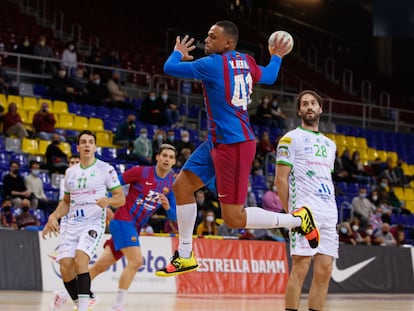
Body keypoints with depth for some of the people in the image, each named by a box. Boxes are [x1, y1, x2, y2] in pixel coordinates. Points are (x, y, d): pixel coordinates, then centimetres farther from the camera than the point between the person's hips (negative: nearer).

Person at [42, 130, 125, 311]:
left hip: (94, 223, -5)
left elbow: (121, 198, -2)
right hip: (71, 224, 5)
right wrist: (54, 217, 7)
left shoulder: (106, 169, 0)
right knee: (65, 267, -8)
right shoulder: (70, 172, 15)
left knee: (80, 259, -27)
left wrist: (108, 201, -23)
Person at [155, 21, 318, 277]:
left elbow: (169, 68, -11)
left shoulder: (214, 64, -16)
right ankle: (185, 256, 18)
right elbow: (269, 77, 27)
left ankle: (298, 219, 4)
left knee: (234, 218, -7)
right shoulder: (246, 61, 7)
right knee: (182, 185, 11)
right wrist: (276, 57, 47)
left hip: (233, 145, -10)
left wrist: (178, 53, 11)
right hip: (219, 141, 10)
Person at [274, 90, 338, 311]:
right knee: (300, 269, -11)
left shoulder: (329, 144, 22)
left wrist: (331, 208, 15)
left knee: (324, 270, 2)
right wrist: (291, 212, -7)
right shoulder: (291, 139, 1)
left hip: (329, 214, 6)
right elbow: (280, 179, -3)